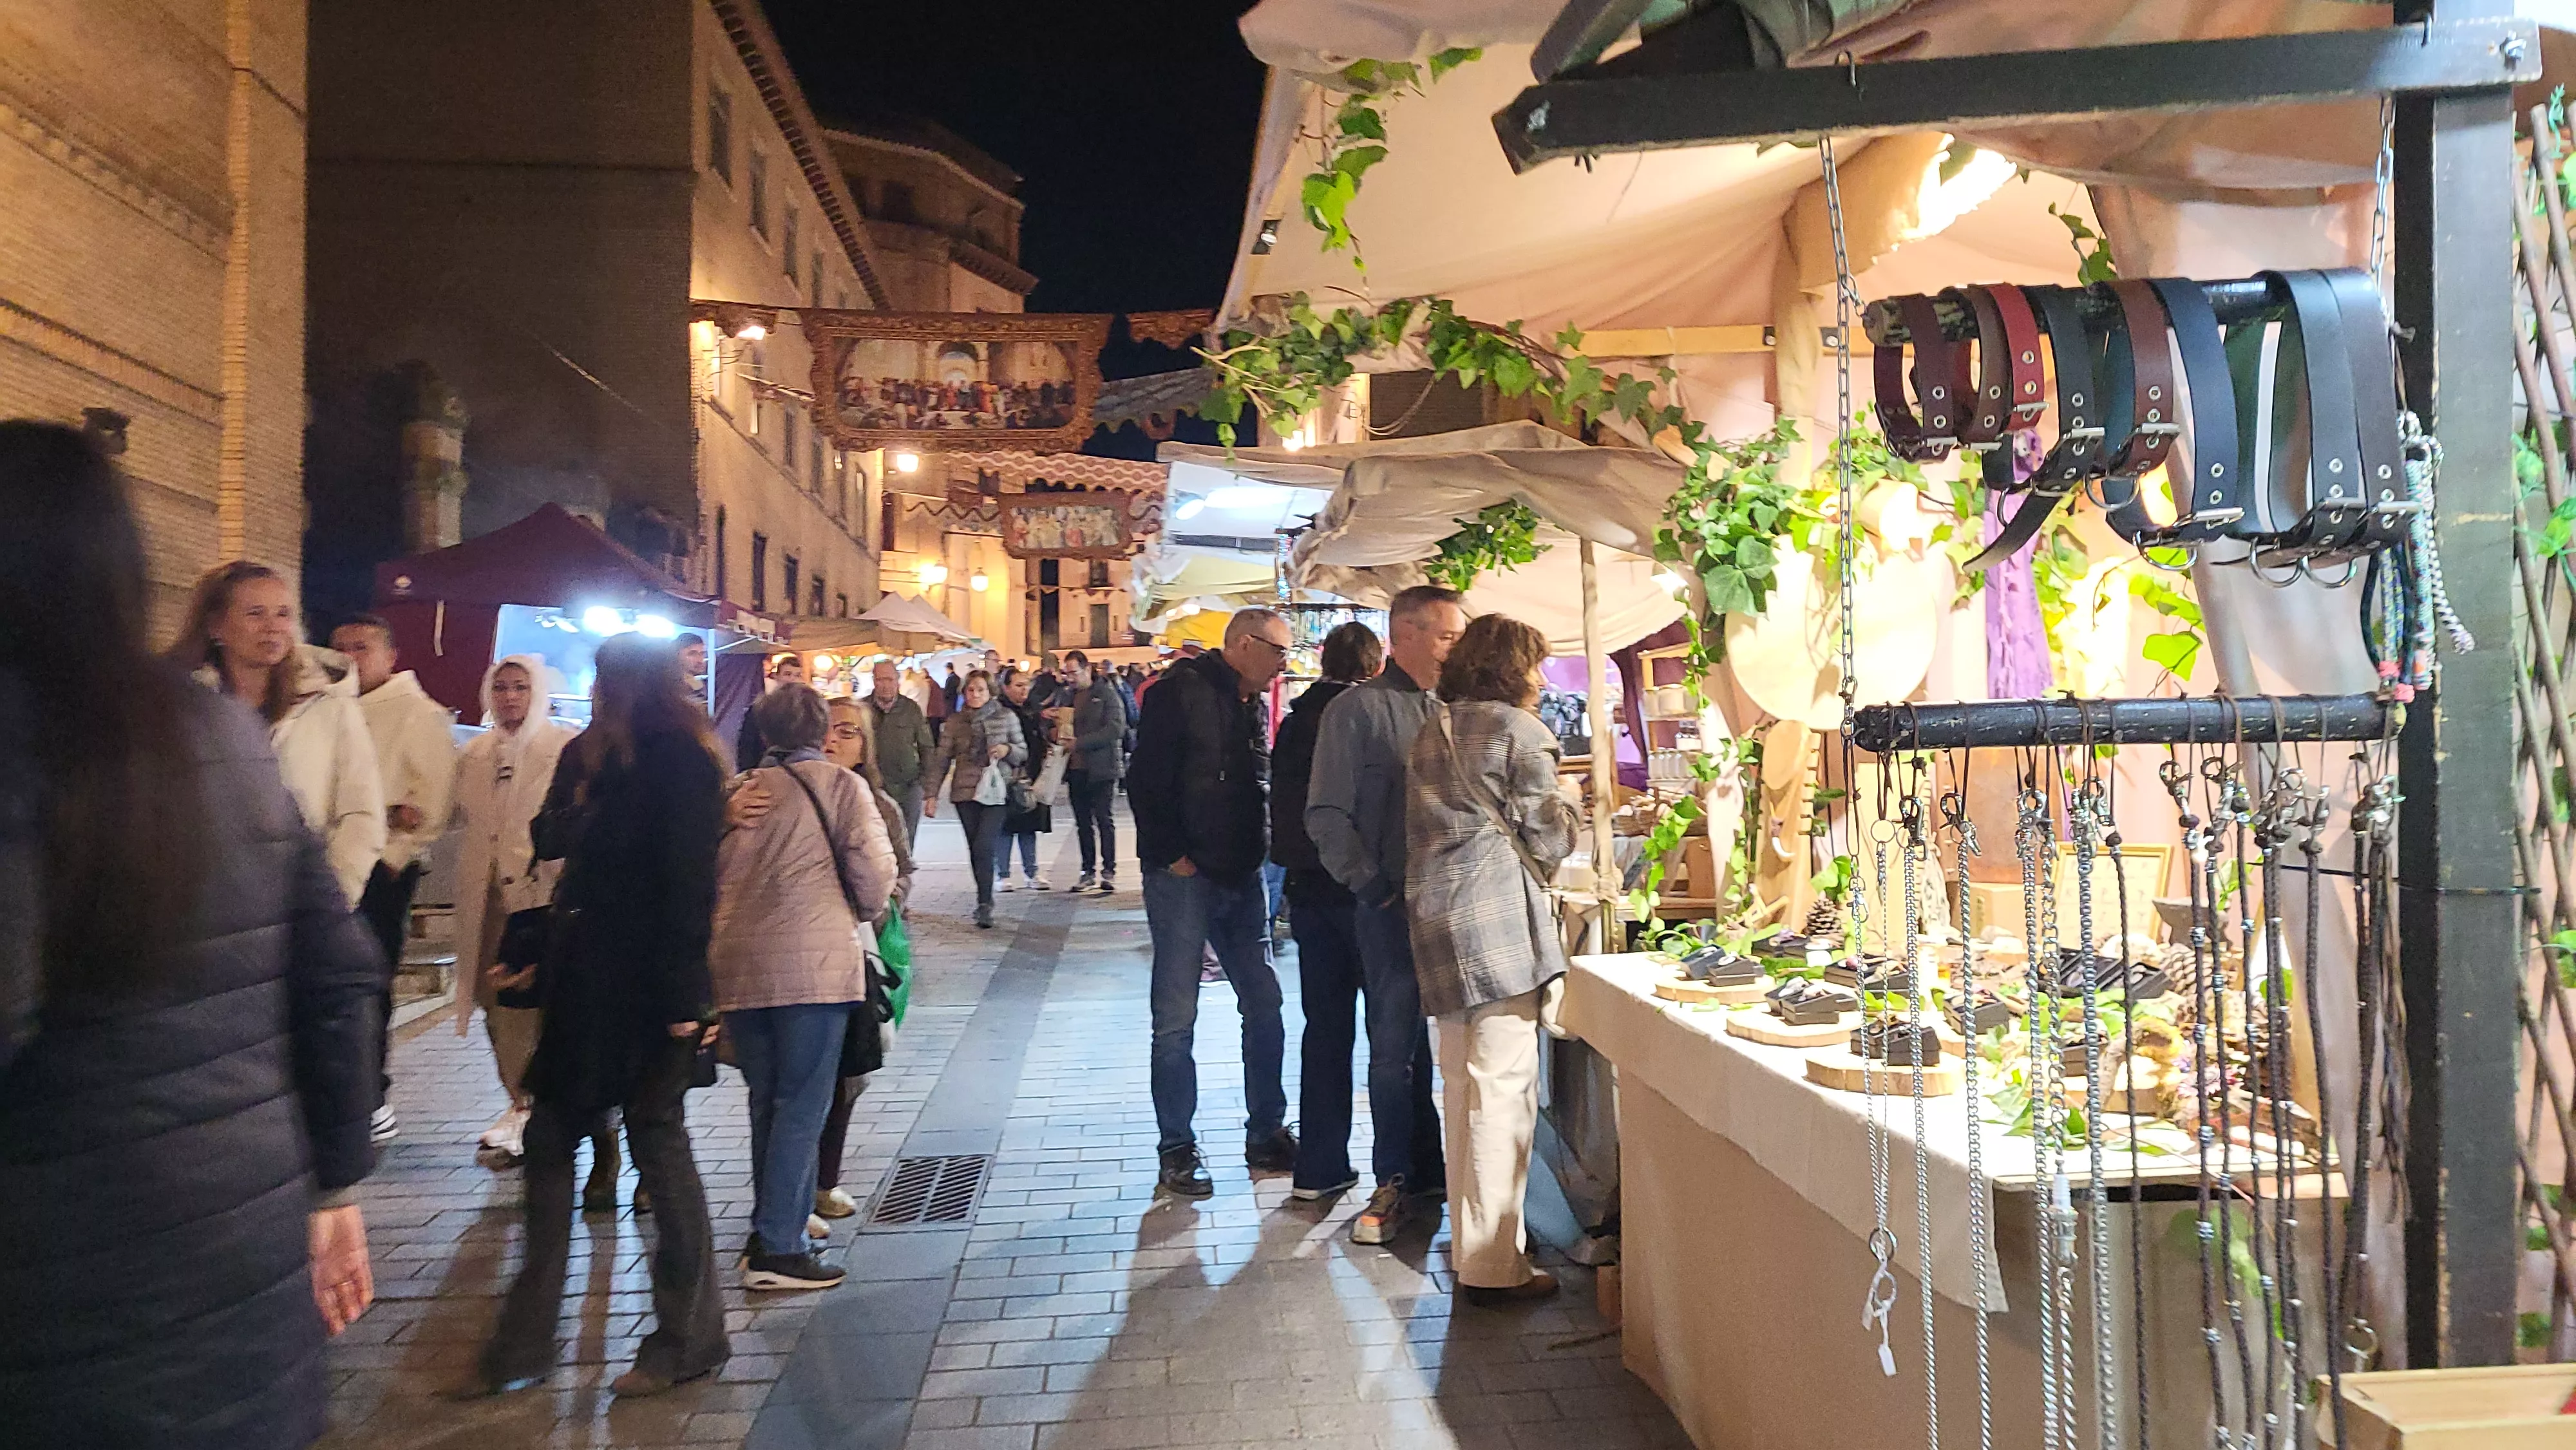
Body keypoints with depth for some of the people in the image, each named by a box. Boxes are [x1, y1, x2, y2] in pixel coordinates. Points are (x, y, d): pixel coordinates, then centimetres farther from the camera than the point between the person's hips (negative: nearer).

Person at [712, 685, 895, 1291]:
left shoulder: (735, 791, 11)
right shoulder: (840, 785, -1)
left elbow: (708, 876, 11)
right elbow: (875, 875, -7)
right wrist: (859, 917, 13)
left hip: (738, 964, 5)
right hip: (814, 962, -5)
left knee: (767, 1102, 17)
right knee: (802, 1106, 0)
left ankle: (773, 1227, 26)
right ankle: (777, 1247, -1)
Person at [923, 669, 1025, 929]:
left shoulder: (1007, 718, 3)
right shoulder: (955, 722, 6)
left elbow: (1023, 752, 10)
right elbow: (942, 759, 6)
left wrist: (1008, 750, -12)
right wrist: (932, 794, 1)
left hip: (996, 791, -2)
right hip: (965, 792, 2)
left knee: (984, 846, -15)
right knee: (975, 848, 5)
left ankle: (984, 904, -9)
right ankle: (985, 902, 17)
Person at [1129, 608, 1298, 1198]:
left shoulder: (1250, 705, 14)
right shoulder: (1182, 693, -10)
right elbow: (1146, 781, -15)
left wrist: (1259, 847, 8)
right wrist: (1174, 857, -15)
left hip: (1241, 878, 8)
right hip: (1184, 878, -7)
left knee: (1264, 1005, 9)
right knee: (1176, 1021, 0)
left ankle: (1266, 1134, 22)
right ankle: (1177, 1147, 12)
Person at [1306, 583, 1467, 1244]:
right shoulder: (1358, 711, -4)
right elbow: (1328, 816, -6)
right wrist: (1373, 886, -10)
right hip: (1395, 908, -5)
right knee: (1396, 1048, 4)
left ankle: (1435, 1169, 22)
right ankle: (1399, 1181, 17)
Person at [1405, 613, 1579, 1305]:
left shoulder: (1431, 732, 17)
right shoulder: (1520, 730, -4)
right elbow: (1547, 834, -4)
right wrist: (1569, 810, 16)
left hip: (1436, 916, 8)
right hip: (1499, 914, -8)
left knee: (1462, 1085, 15)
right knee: (1503, 1086, -5)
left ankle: (1470, 1235, 26)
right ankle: (1493, 1265, -3)